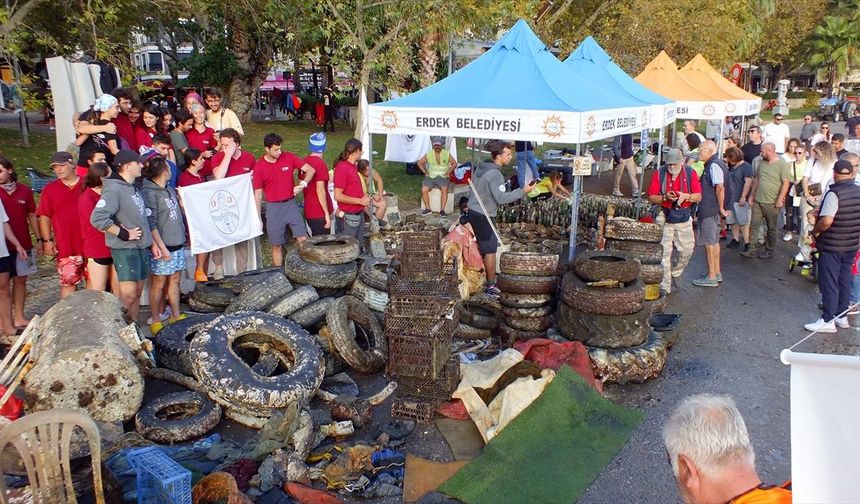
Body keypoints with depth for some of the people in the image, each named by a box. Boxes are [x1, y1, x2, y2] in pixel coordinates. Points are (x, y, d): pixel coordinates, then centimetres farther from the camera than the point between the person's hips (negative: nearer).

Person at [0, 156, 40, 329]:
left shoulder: (25, 191, 5)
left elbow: (32, 216, 11)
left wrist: (39, 239, 9)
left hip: (24, 245, 3)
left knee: (21, 280, 9)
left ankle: (19, 318, 17)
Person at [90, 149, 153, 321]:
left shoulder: (134, 188, 15)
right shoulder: (114, 189, -13)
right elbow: (97, 218, -24)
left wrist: (151, 243, 18)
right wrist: (124, 234, -17)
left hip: (141, 248, 9)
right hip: (125, 249, -9)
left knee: (138, 292, 13)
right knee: (128, 294, -11)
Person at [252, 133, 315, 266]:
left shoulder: (288, 157, -4)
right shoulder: (259, 167, -6)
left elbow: (311, 170, -2)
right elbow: (258, 193, -1)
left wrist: (303, 184, -20)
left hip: (291, 204, 1)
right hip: (273, 208, -1)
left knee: (303, 240, -7)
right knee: (276, 245, 8)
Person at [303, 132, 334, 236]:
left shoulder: (304, 161, 6)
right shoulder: (321, 164, -17)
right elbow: (320, 190, -21)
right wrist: (327, 213, -17)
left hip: (308, 211, 8)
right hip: (320, 213, -8)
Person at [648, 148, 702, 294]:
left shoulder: (690, 173, 1)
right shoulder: (660, 174, -2)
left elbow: (698, 196, 0)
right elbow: (651, 197, -2)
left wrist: (686, 196, -19)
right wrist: (665, 197, -20)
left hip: (684, 218, 2)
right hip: (665, 218, -1)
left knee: (687, 250, 5)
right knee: (665, 252, -2)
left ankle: (675, 274, 32)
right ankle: (665, 285, 6)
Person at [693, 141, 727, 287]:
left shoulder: (714, 165, -17)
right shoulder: (718, 163, 15)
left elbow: (720, 188, -24)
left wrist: (721, 207, -18)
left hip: (709, 210, -10)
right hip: (712, 209, 10)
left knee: (709, 242, -5)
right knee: (714, 241, 17)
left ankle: (711, 277, 1)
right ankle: (717, 273, 27)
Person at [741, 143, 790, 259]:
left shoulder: (781, 164, -11)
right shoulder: (761, 163, 7)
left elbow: (786, 183, -14)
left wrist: (780, 200, -18)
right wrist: (752, 195, 13)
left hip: (771, 203, -6)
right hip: (758, 201, 6)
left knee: (771, 228, 8)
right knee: (754, 225, 3)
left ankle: (770, 251, 19)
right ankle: (753, 250, 7)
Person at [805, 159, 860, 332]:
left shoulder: (834, 193, -20)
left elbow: (826, 221, -28)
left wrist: (815, 231, -11)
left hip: (831, 246, -7)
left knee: (829, 283, 0)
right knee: (845, 281, 16)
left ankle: (827, 321, 5)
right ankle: (842, 316, 26)